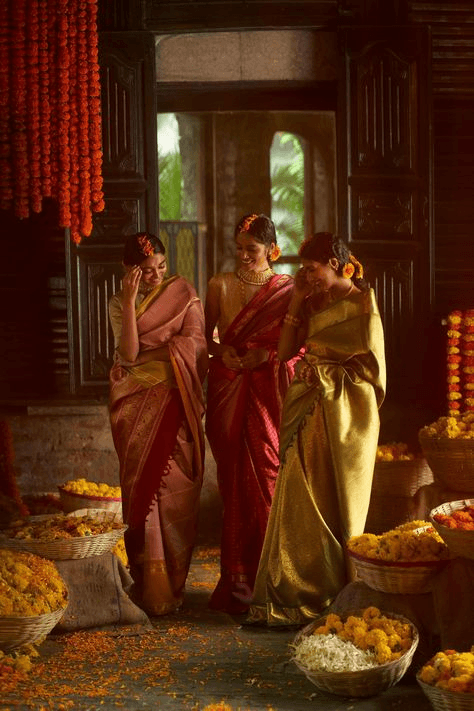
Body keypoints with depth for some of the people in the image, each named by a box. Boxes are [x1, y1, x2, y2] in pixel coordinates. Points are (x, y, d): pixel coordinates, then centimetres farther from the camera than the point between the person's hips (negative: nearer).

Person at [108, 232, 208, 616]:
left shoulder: (183, 292, 5)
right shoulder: (119, 304, 8)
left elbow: (194, 346, -2)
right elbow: (128, 354, -7)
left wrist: (143, 357, -6)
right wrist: (130, 301, -12)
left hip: (175, 401, -1)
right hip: (137, 404, 1)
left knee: (173, 485, -6)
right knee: (142, 486, -5)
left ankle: (172, 581, 2)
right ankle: (149, 583, -1)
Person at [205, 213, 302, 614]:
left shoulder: (287, 289, 3)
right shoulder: (221, 285, 8)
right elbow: (206, 336, 13)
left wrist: (265, 354, -11)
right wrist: (223, 352, -7)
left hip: (269, 389, -1)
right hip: (228, 389, 1)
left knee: (268, 472, -4)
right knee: (235, 478, 0)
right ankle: (239, 579, 6)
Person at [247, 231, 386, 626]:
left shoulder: (361, 305, -7)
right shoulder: (316, 302, 14)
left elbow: (370, 367, -10)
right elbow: (286, 350, 10)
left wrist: (323, 373, -10)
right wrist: (297, 300, 4)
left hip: (341, 417, -6)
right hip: (308, 414, 6)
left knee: (333, 508, 0)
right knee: (301, 505, 5)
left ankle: (334, 600, 8)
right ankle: (300, 593, 13)